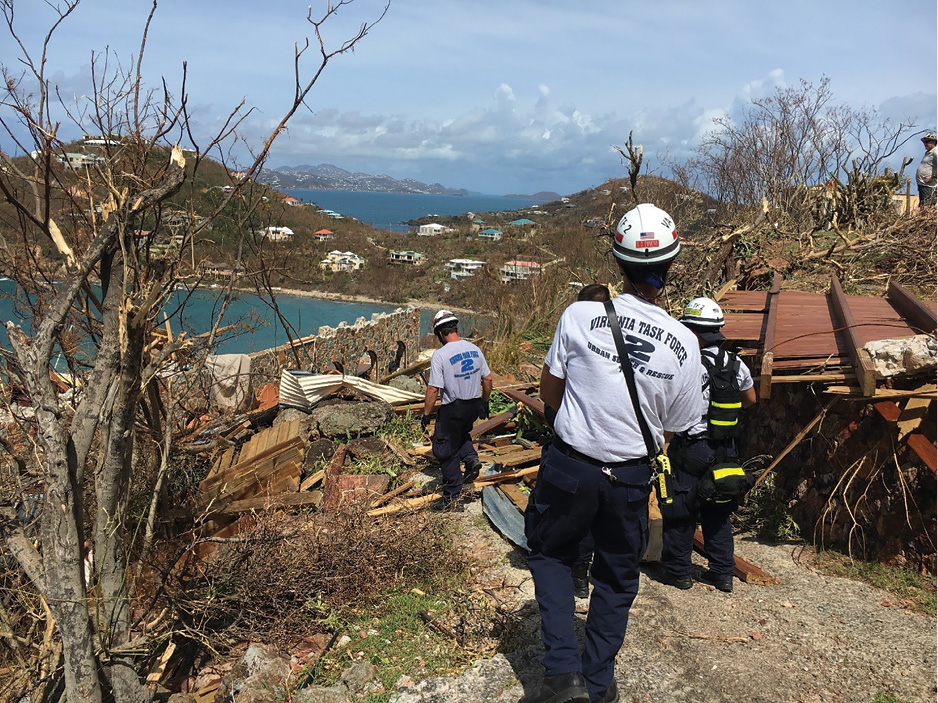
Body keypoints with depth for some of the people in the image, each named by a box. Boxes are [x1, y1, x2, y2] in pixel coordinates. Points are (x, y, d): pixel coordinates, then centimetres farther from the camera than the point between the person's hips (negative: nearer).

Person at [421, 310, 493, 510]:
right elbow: (487, 379, 7)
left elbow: (433, 389, -18)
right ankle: (471, 458, 9)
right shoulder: (474, 349, 1)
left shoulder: (440, 355, -17)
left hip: (452, 409, -6)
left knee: (446, 453, 7)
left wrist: (426, 413, -5)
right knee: (462, 433, 33)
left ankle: (452, 497, 13)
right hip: (474, 406, 6)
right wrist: (484, 403, 20)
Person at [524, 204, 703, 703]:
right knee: (616, 578, 20)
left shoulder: (579, 315, -15)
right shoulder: (684, 344, -11)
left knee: (550, 554, 22)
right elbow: (672, 429, 1)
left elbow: (548, 394, -3)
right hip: (631, 479, 2)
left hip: (569, 466, -1)